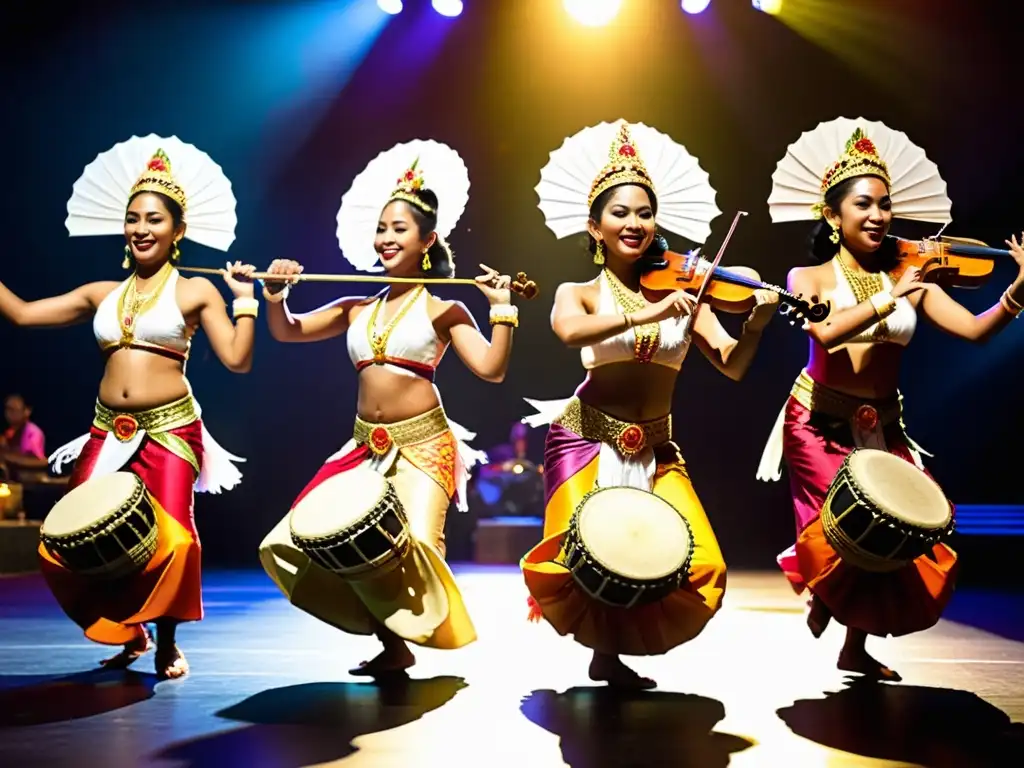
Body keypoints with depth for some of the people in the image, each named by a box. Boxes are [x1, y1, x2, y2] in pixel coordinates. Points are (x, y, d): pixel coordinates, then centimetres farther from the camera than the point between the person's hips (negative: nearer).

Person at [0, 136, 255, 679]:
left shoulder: (196, 292, 2)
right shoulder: (101, 294, 13)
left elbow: (237, 360, -6)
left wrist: (246, 301, -11)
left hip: (170, 431, -4)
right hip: (107, 433, 4)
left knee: (169, 542, -14)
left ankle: (167, 643, 14)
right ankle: (127, 632, 24)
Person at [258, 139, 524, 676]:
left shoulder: (442, 310, 0)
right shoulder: (357, 309, 12)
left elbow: (491, 369, -10)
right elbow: (287, 333, 15)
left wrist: (502, 309, -19)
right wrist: (275, 298, -3)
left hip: (422, 446, -5)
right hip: (365, 447, 6)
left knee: (412, 546, -24)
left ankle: (419, 631, 10)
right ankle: (391, 642, 13)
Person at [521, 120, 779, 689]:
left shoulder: (682, 295, 4)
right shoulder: (578, 294, 0)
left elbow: (733, 367, -4)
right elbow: (570, 332, -24)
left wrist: (756, 324, -23)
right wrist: (647, 315, -35)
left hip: (655, 451, 2)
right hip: (588, 442, -2)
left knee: (699, 568, -9)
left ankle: (621, 649, 18)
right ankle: (605, 648, 14)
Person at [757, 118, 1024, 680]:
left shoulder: (908, 279, 1)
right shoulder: (809, 278, -4)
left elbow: (975, 330, -11)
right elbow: (826, 331, -25)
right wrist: (890, 298, -32)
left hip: (884, 431, 3)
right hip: (820, 426, -3)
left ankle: (858, 645, 17)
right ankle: (824, 596, 21)